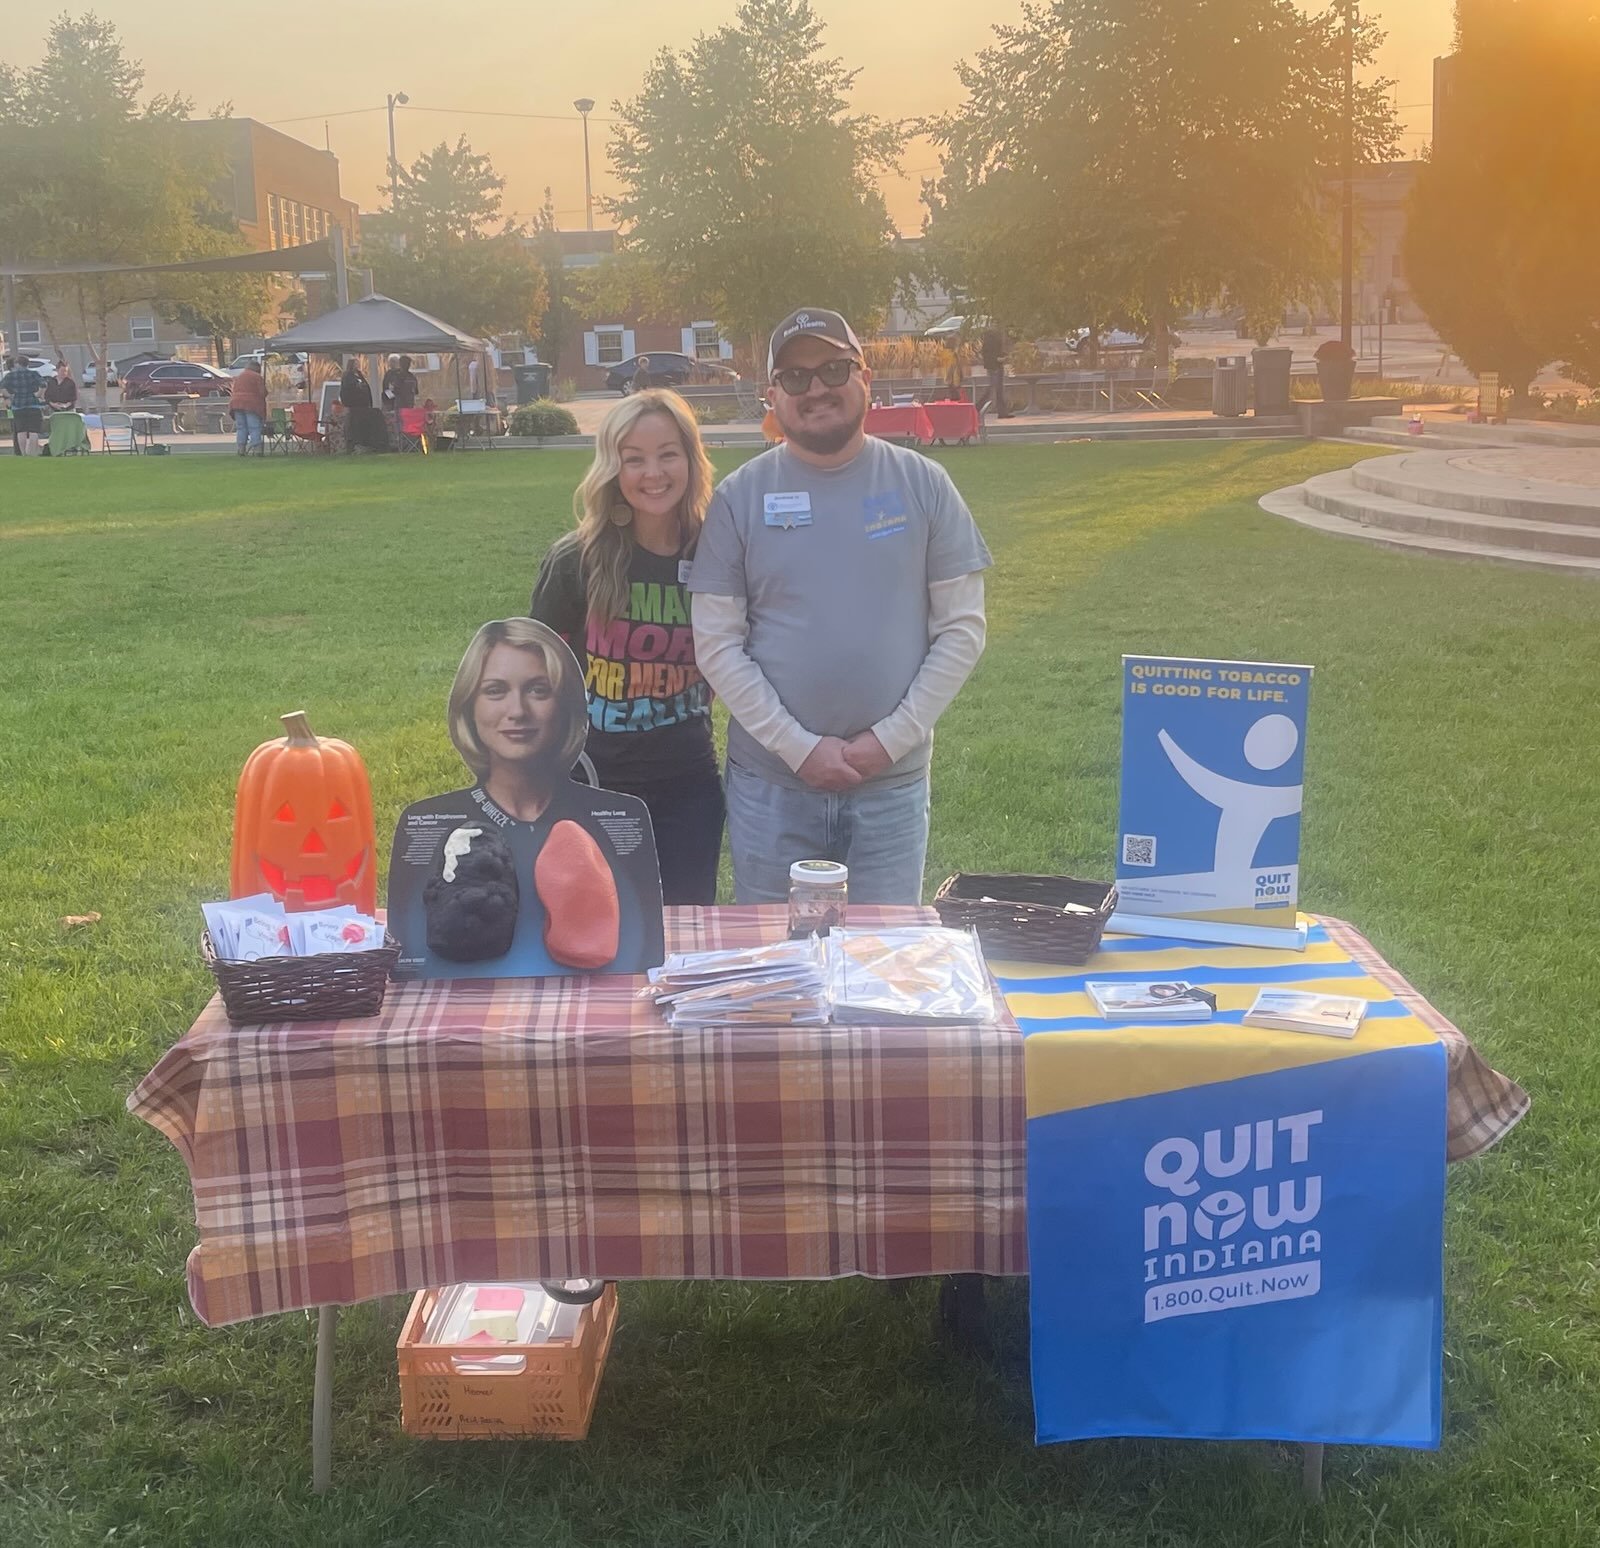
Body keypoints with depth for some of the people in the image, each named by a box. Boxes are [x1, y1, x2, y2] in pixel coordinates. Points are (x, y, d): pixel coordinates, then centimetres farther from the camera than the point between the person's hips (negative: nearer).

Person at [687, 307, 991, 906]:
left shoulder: (922, 484, 0)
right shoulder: (739, 497, -1)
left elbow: (962, 628, 0)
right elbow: (717, 644, -4)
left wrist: (891, 739, -8)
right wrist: (798, 746, -11)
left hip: (893, 783, 0)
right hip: (770, 784, 0)